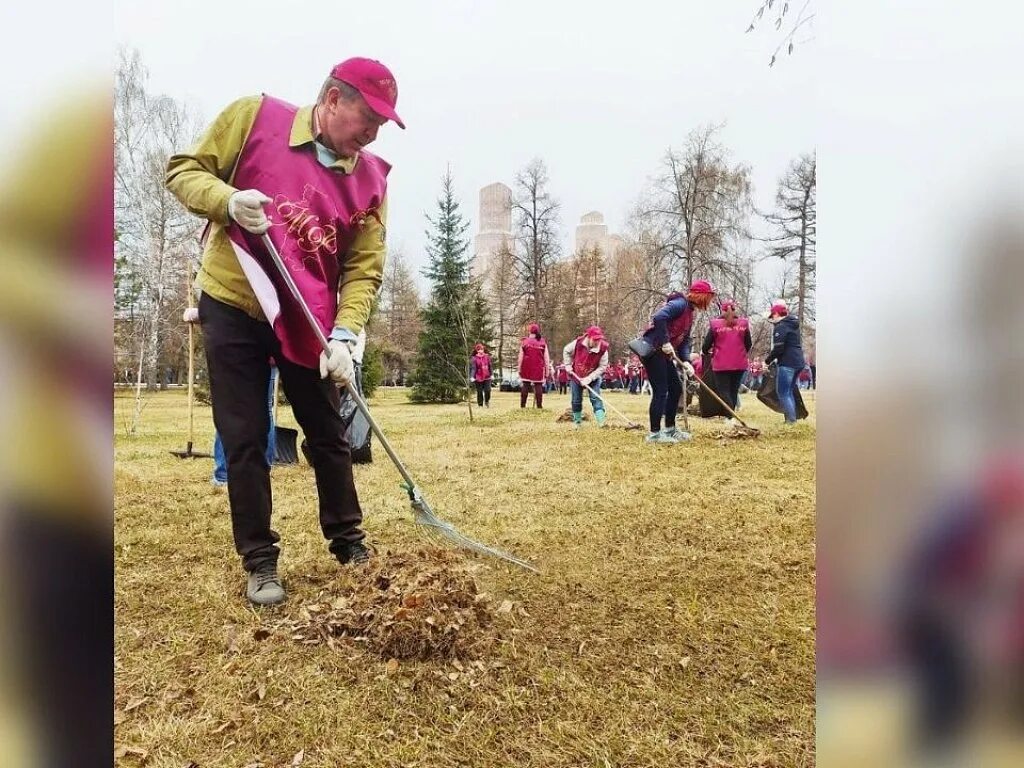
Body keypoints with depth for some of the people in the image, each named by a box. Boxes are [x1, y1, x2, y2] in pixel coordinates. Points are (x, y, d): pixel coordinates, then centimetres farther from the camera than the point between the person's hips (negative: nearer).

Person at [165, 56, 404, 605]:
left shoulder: (370, 178, -4)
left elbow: (364, 269, -7)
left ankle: (349, 544, 26)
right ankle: (259, 561, 16)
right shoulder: (253, 116, -7)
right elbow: (183, 171, 0)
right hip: (232, 307, -1)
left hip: (310, 322, 2)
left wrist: (343, 335, -22)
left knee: (329, 437, 9)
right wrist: (228, 199, -22)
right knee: (244, 440, 2)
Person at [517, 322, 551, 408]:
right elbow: (546, 357, 2)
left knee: (525, 386, 5)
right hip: (539, 369, 0)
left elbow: (520, 357, -2)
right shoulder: (543, 342, 2)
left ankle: (522, 406, 4)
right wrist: (547, 369, 6)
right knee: (538, 386, 1)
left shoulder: (524, 341, 0)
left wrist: (519, 368, 3)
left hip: (526, 368, 0)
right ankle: (539, 406, 0)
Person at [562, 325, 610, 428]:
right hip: (576, 376, 1)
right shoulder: (578, 343, -23)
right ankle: (577, 422, 24)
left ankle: (601, 421, -17)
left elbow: (602, 367, -19)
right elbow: (566, 351, -2)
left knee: (596, 398, -12)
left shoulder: (603, 349, -25)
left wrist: (589, 378, -26)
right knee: (575, 400, 8)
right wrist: (568, 365, -8)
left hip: (593, 378, -1)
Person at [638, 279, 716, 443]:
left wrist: (686, 361, -2)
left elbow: (684, 341, 14)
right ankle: (654, 433, -1)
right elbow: (659, 317, -28)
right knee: (660, 391, -8)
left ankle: (670, 429, 23)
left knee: (676, 388, 14)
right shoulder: (680, 303, -12)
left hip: (663, 353, 10)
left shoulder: (689, 313, 18)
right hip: (652, 349, -10)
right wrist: (665, 342, -25)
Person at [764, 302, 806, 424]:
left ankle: (791, 421, -11)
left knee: (783, 393, -5)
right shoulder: (793, 325, 18)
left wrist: (767, 361, -5)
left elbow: (778, 348, -17)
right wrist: (777, 359, 17)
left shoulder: (780, 327, -10)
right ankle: (792, 419, 18)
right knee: (789, 392, 17)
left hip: (787, 363, -9)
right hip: (798, 362, 9)